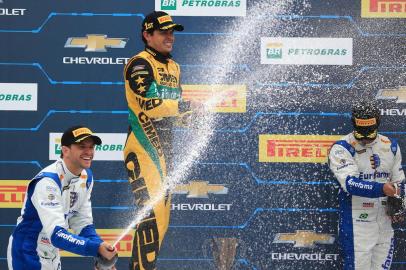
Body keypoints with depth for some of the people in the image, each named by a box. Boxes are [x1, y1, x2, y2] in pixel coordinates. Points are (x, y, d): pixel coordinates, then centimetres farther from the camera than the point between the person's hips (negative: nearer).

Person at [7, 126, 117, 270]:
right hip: (28, 256, -8)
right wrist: (96, 248, -42)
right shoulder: (47, 181, -25)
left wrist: (102, 253, -13)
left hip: (52, 257, 8)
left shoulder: (86, 177, 1)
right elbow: (56, 234, -33)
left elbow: (82, 223, 3)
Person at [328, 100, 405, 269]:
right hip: (357, 222, -5)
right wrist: (382, 189, -35)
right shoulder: (341, 149, -10)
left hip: (385, 222, 5)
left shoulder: (391, 146, 9)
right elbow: (350, 183, -22)